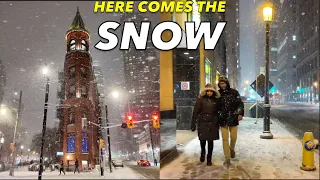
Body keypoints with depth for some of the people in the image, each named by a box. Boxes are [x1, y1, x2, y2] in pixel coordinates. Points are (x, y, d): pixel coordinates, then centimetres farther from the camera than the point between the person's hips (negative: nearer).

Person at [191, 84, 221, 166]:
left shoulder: (216, 100, 4)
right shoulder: (201, 99, -4)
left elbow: (217, 112, 11)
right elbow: (195, 112, -4)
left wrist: (218, 124, 10)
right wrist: (193, 124, -7)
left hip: (212, 123, 2)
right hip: (202, 122, -2)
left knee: (210, 140, 5)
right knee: (202, 140, 3)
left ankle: (209, 158, 19)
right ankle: (203, 152, 34)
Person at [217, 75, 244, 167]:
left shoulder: (234, 92, -2)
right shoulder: (218, 94, 0)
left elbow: (240, 103, 0)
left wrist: (240, 113, -9)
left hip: (233, 118, 0)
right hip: (223, 119, 0)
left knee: (234, 137, 8)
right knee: (225, 139, -1)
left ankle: (232, 149, 41)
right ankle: (227, 159, 7)